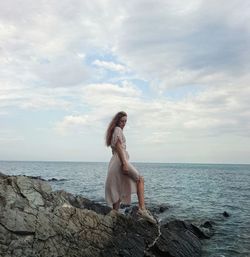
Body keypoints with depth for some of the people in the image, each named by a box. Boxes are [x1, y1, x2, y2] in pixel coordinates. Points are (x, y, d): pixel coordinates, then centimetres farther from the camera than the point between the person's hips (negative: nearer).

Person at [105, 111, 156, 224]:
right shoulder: (118, 130, -5)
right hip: (120, 160, -10)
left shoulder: (113, 131, 23)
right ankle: (142, 209, -14)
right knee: (140, 179, -5)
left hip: (114, 162, 10)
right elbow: (118, 147, -16)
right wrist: (124, 163, -22)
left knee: (118, 191, 8)